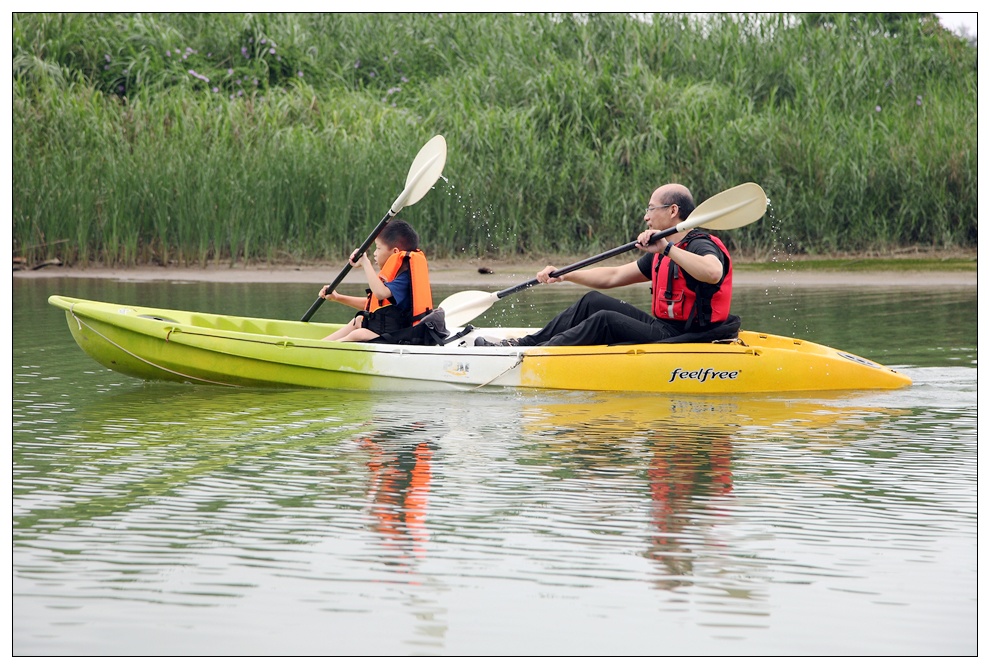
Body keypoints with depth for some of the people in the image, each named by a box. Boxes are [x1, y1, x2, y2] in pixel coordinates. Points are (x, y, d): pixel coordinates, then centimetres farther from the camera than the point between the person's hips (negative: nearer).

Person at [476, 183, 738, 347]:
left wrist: (667, 248, -36)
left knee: (605, 320, -21)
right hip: (663, 328, 10)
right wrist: (564, 275, 14)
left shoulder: (702, 245, -12)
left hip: (682, 340, -10)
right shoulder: (661, 255, 18)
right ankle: (526, 344, 6)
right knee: (593, 301, 8)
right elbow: (613, 276, 22)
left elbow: (713, 272, -37)